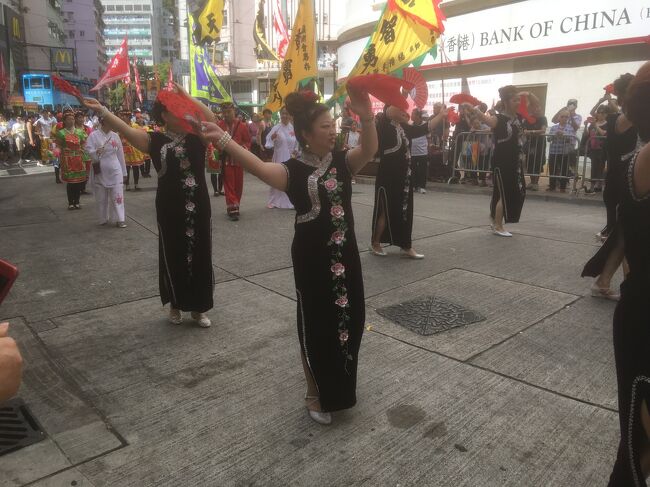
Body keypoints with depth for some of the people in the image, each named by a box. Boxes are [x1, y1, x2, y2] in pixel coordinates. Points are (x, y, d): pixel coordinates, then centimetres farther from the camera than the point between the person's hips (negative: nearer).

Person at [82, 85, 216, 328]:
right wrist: (101, 110, -20)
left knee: (200, 257, 7)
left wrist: (186, 97, -12)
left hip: (198, 209, 1)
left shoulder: (197, 136, 2)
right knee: (173, 256, 10)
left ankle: (198, 307, 23)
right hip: (170, 211, -1)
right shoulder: (156, 141, 0)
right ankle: (175, 305, 29)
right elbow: (125, 130, -9)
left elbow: (211, 119, -14)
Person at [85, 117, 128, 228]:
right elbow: (88, 149, -10)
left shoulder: (115, 136, 6)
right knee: (101, 197, 7)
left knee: (117, 195, -3)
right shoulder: (93, 135, -3)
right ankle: (103, 219, 20)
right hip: (100, 171, -1)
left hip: (114, 170, 1)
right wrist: (95, 152, -33)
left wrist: (123, 172, 12)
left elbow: (120, 154, 10)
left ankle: (120, 219, 2)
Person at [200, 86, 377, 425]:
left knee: (349, 320, 16)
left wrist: (366, 116, -37)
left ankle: (339, 387, 42)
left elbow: (369, 150, -18)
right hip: (311, 259, -5)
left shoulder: (342, 161, 1)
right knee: (316, 326, 7)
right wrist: (224, 140, -45)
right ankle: (315, 394, 29)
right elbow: (259, 168, -29)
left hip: (345, 255, 5)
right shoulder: (293, 170, -11)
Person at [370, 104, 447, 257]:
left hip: (404, 177, 8)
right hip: (387, 178, -8)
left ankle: (406, 246, 21)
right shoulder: (384, 125, -10)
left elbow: (424, 128, 18)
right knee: (385, 211, 2)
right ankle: (375, 244, 18)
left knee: (405, 212, 11)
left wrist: (441, 115, 14)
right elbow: (390, 111, -29)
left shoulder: (404, 127, 12)